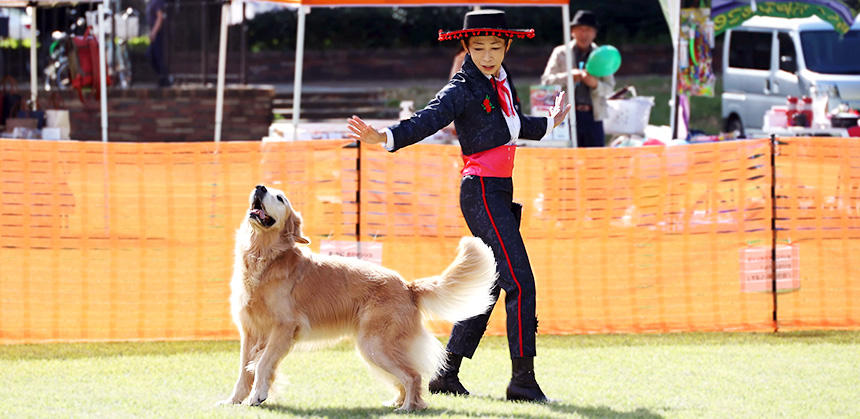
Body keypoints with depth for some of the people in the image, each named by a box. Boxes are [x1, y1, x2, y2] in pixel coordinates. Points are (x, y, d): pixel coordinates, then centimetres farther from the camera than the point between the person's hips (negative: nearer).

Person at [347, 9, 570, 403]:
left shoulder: (502, 82, 13)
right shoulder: (462, 89, -10)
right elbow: (426, 120, -23)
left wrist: (548, 123, 47)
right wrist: (384, 137, -39)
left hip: (500, 193, 9)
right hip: (481, 191, -9)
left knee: (490, 285, 11)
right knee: (519, 282, -14)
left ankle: (446, 374, 17)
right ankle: (523, 379, -13)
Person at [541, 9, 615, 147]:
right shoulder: (561, 53, 10)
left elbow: (609, 88, 9)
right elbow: (545, 81, 1)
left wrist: (595, 84, -14)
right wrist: (568, 77, -15)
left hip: (593, 116, 2)